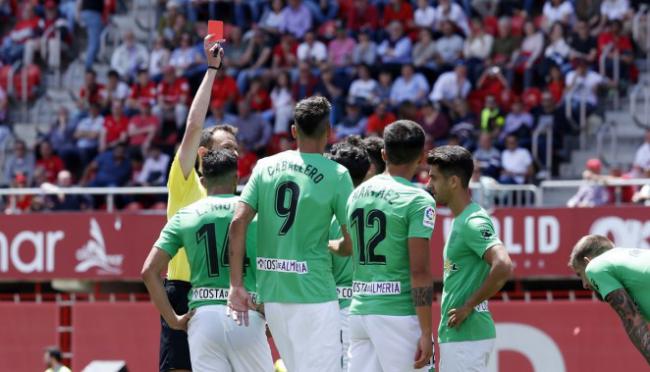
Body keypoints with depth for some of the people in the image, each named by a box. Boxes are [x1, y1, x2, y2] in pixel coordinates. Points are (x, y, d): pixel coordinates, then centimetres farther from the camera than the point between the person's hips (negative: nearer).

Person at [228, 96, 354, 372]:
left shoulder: (265, 166, 5)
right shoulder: (336, 174, -6)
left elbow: (238, 223, -2)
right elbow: (352, 241, -7)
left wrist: (236, 285, -1)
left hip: (271, 294, 5)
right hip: (313, 293, -5)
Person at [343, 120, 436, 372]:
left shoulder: (358, 194, 11)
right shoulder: (417, 201, -10)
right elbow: (419, 271, -15)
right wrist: (426, 332, -14)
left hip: (359, 311, 6)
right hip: (398, 313, -6)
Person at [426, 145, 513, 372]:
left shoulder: (473, 223, -15)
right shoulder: (460, 220, 16)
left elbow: (503, 267, -29)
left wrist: (468, 306, -21)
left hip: (467, 336, -11)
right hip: (454, 336, 11)